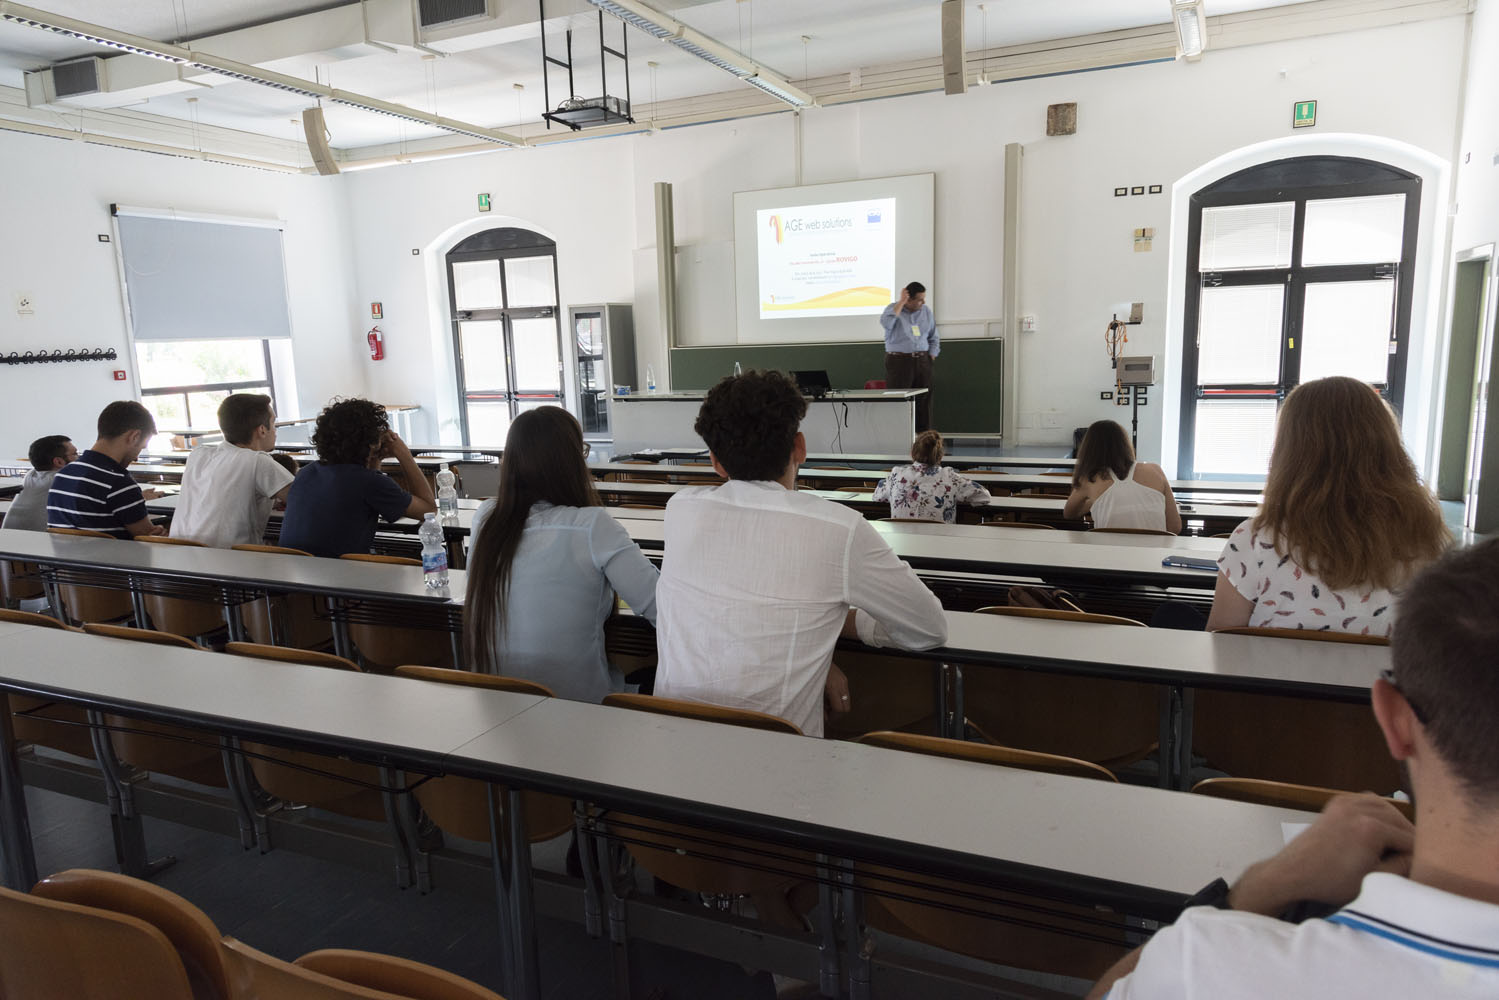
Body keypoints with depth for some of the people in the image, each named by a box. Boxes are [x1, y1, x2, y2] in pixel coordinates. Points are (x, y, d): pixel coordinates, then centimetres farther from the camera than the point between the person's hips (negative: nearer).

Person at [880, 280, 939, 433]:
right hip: (899, 361, -4)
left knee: (924, 400, 3)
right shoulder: (894, 308, -1)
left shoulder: (926, 311, 11)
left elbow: (934, 338, 19)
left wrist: (931, 357, 8)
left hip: (922, 361, 4)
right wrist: (901, 302, -20)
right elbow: (886, 323, -26)